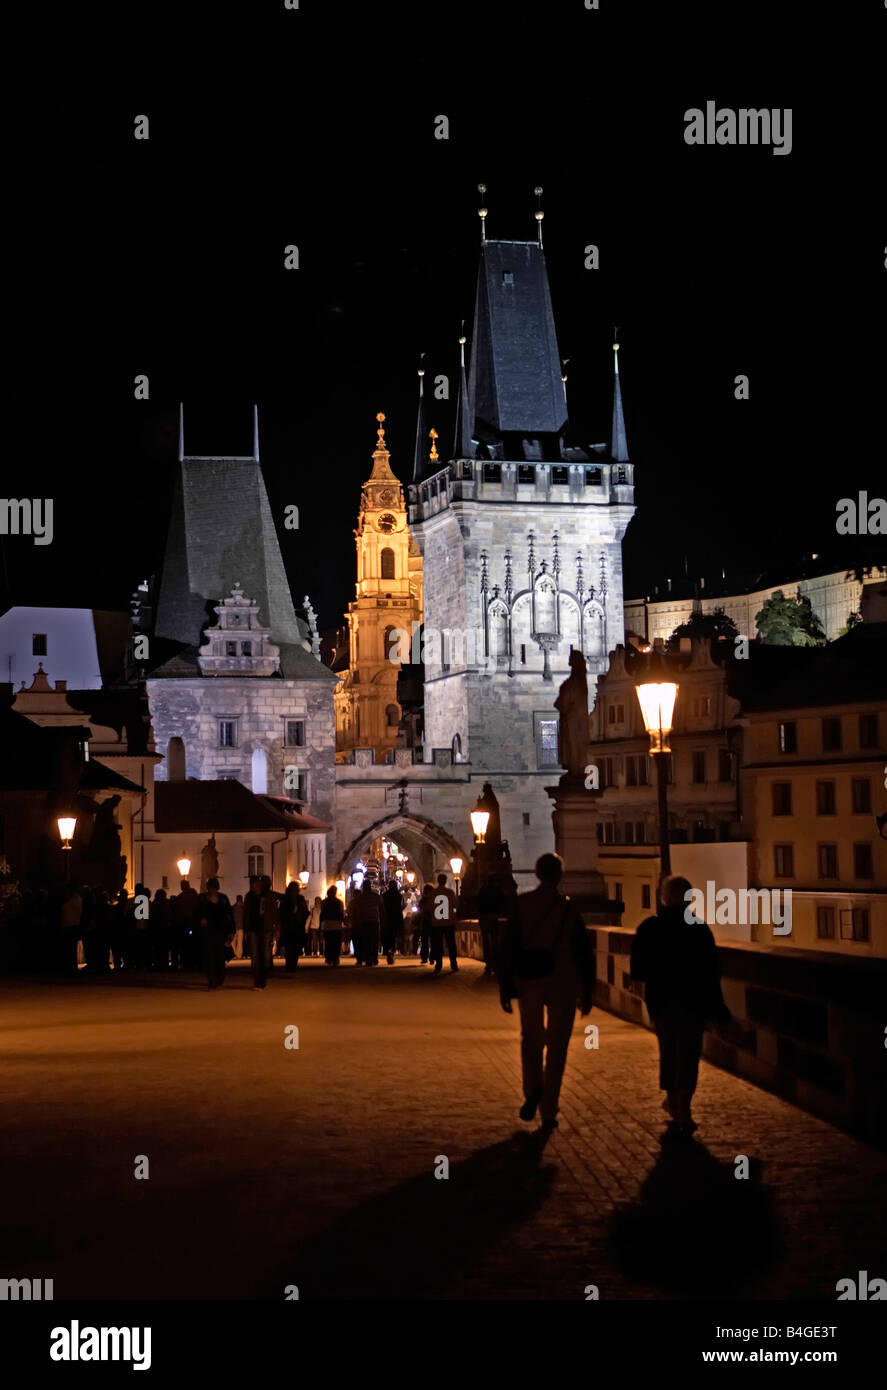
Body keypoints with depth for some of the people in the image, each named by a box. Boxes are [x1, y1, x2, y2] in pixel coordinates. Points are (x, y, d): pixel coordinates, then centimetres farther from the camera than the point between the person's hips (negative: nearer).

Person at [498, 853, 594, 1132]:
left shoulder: (521, 905, -6)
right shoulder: (569, 909, -7)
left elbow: (508, 949, -6)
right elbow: (584, 953, -4)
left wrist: (505, 988, 0)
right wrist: (586, 991, 5)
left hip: (529, 984, 1)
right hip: (563, 986, -1)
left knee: (531, 1037, 21)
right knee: (556, 1046, 7)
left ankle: (532, 1091, 1)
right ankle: (548, 1112, 5)